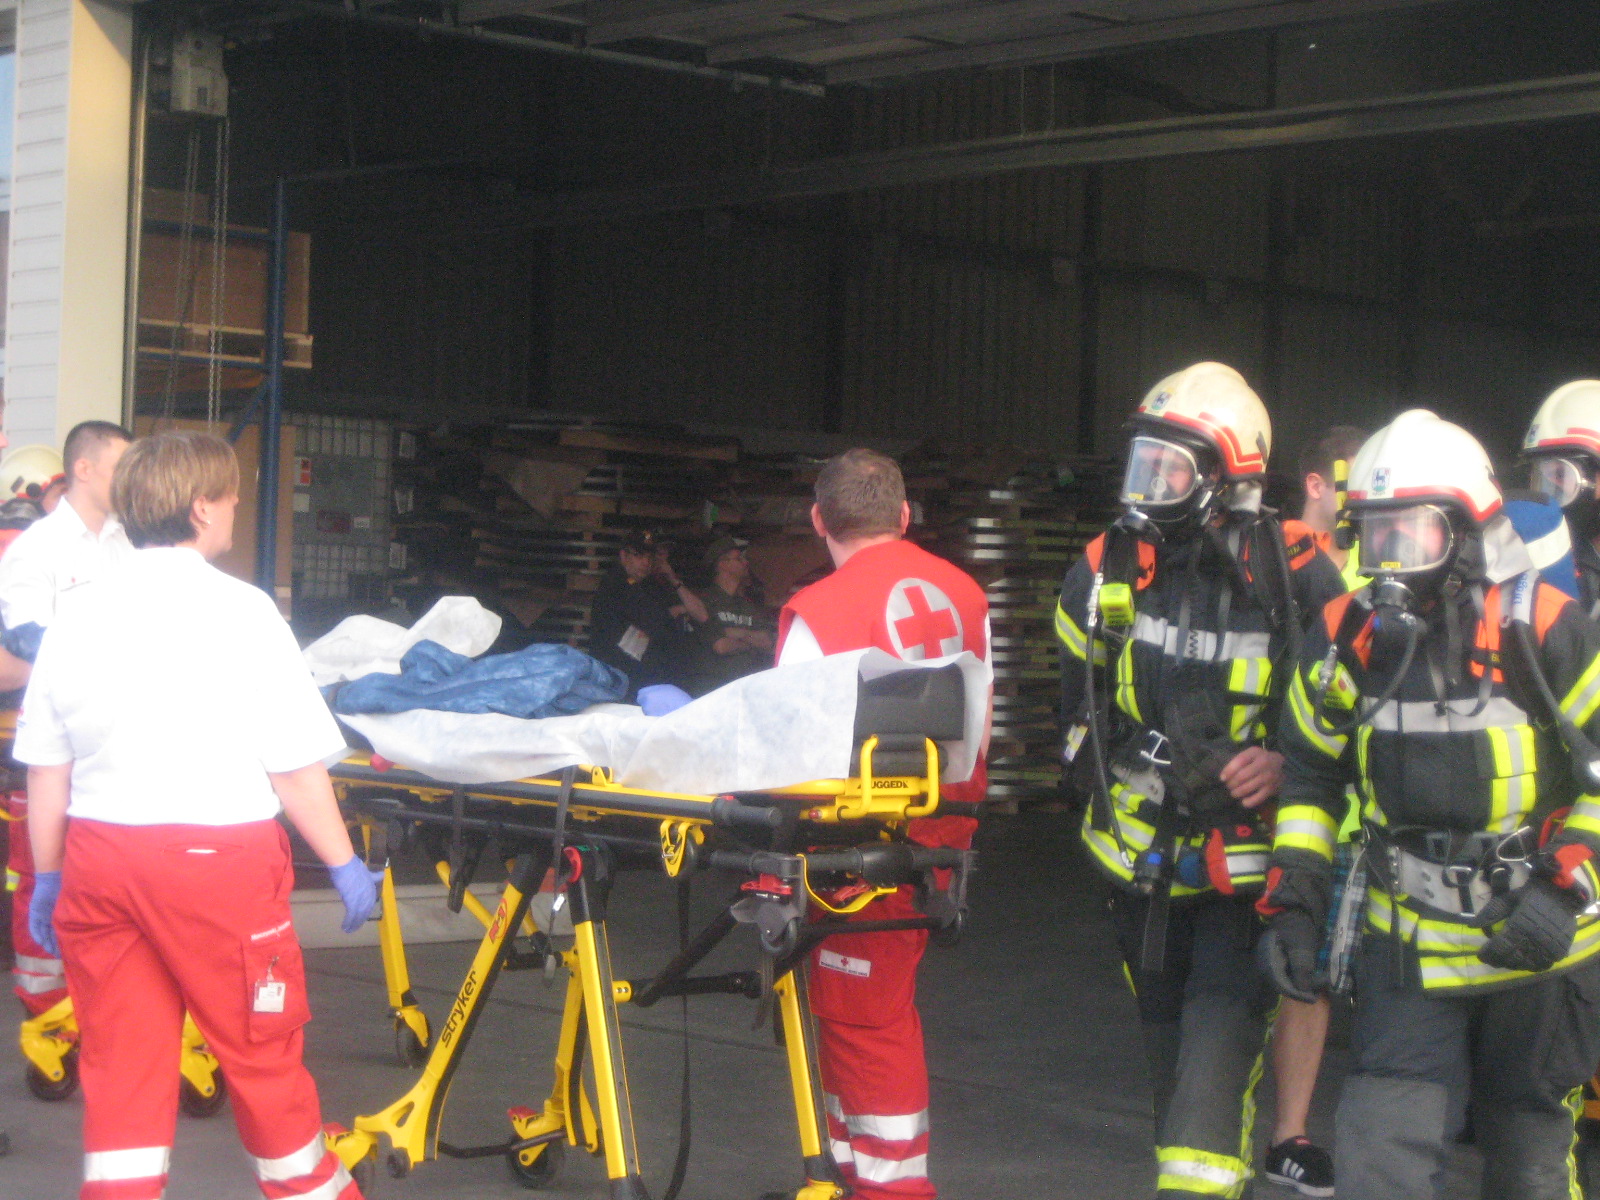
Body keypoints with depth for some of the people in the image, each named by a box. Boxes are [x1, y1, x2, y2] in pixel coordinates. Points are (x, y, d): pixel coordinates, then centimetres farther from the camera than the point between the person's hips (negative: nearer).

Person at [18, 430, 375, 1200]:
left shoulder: (78, 617, 6)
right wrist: (343, 862, 1)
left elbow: (45, 768, 9)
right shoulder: (241, 612, -8)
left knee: (118, 1059, 10)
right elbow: (294, 766, -8)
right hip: (217, 856, -4)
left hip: (99, 856, 4)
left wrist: (48, 875, 18)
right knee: (261, 1050, 11)